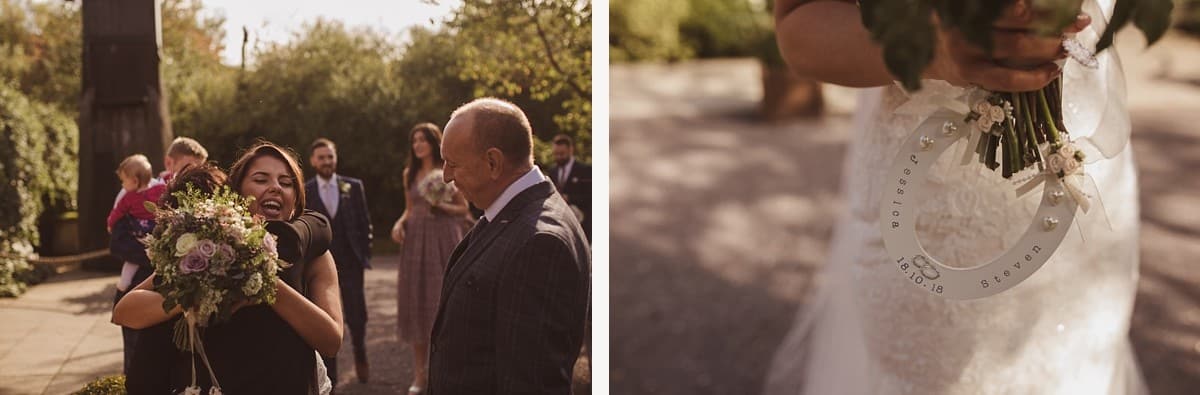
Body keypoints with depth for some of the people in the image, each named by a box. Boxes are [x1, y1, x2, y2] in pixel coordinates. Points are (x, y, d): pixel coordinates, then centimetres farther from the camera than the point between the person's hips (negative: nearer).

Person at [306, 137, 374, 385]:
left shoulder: (353, 187, 3)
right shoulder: (304, 192, 0)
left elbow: (365, 222, 6)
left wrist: (365, 255, 2)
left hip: (350, 263, 1)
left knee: (357, 318, 0)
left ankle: (360, 355, 30)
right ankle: (329, 375, 13)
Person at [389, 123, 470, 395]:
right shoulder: (410, 173, 11)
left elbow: (463, 208, 1)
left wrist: (441, 206, -16)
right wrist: (400, 223, -2)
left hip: (443, 239, -4)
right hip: (415, 240, 4)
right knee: (416, 301, 2)